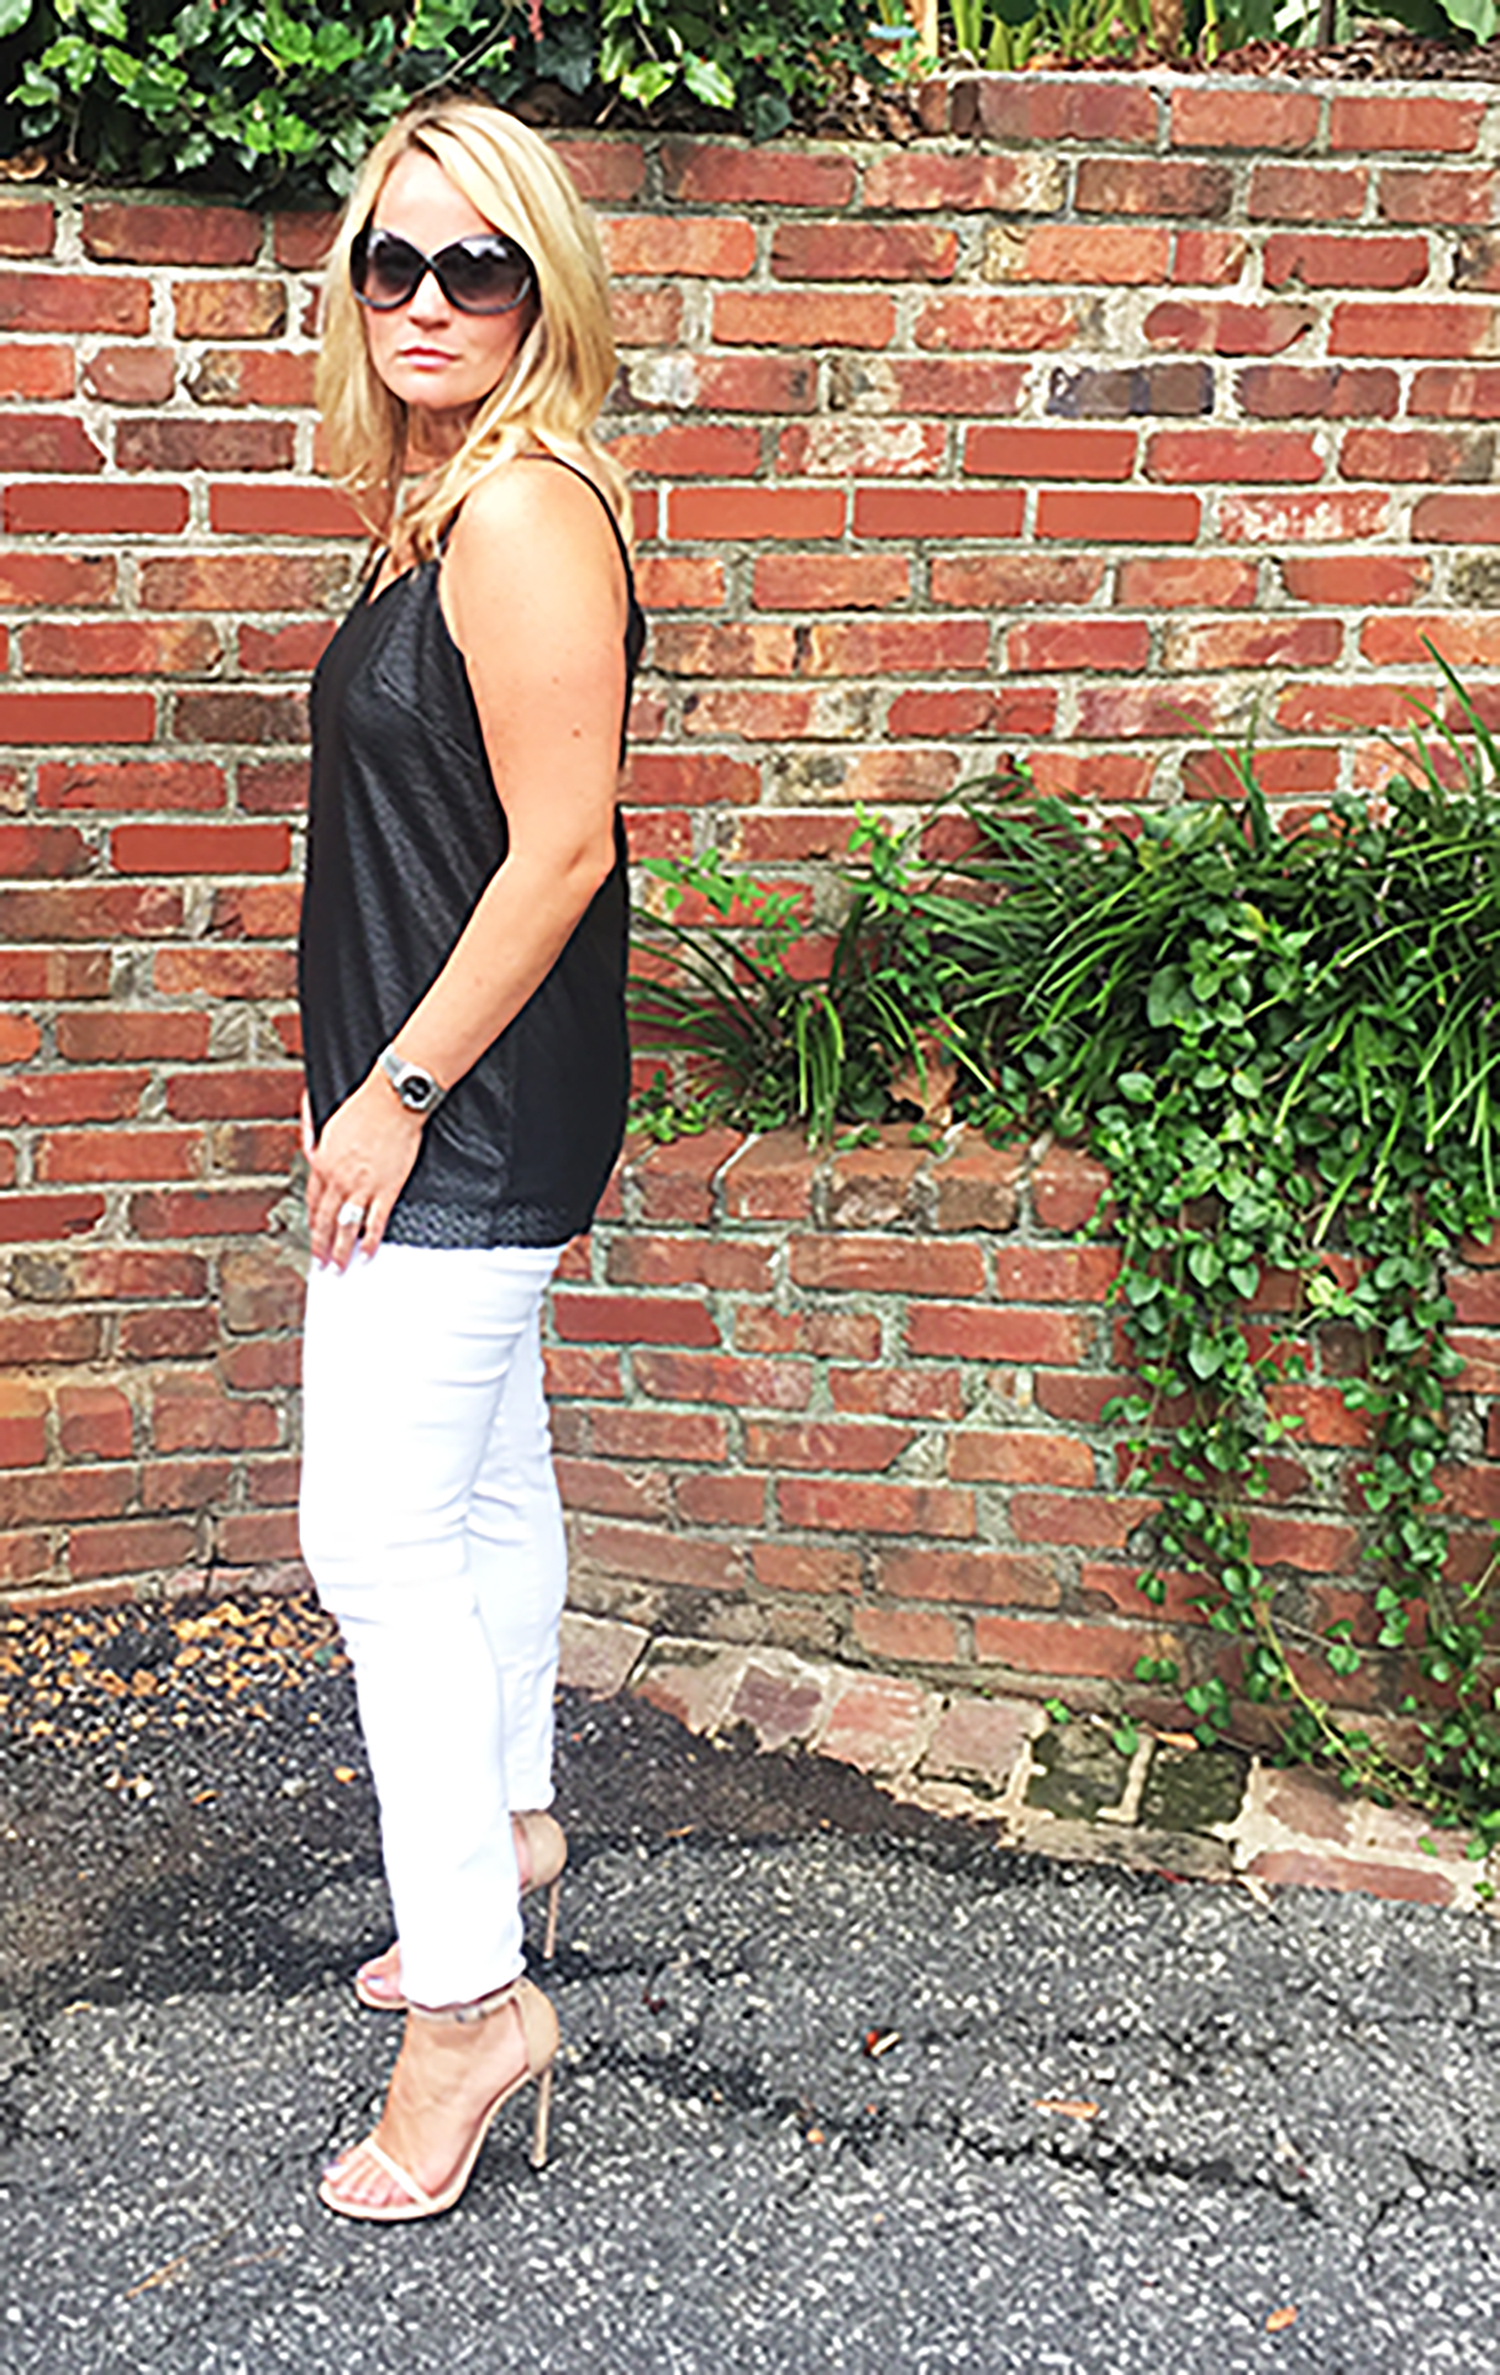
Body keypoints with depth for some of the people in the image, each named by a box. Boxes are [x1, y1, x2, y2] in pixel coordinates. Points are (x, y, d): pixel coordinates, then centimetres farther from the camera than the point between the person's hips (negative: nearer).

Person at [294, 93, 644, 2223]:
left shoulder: (525, 511, -18)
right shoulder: (446, 503, 13)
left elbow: (561, 850, -22)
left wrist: (397, 1093, -17)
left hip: (470, 1112, -10)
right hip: (455, 1108, 10)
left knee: (382, 1535, -6)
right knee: (485, 1488, 20)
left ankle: (468, 1998, 5)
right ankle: (511, 1830, 38)